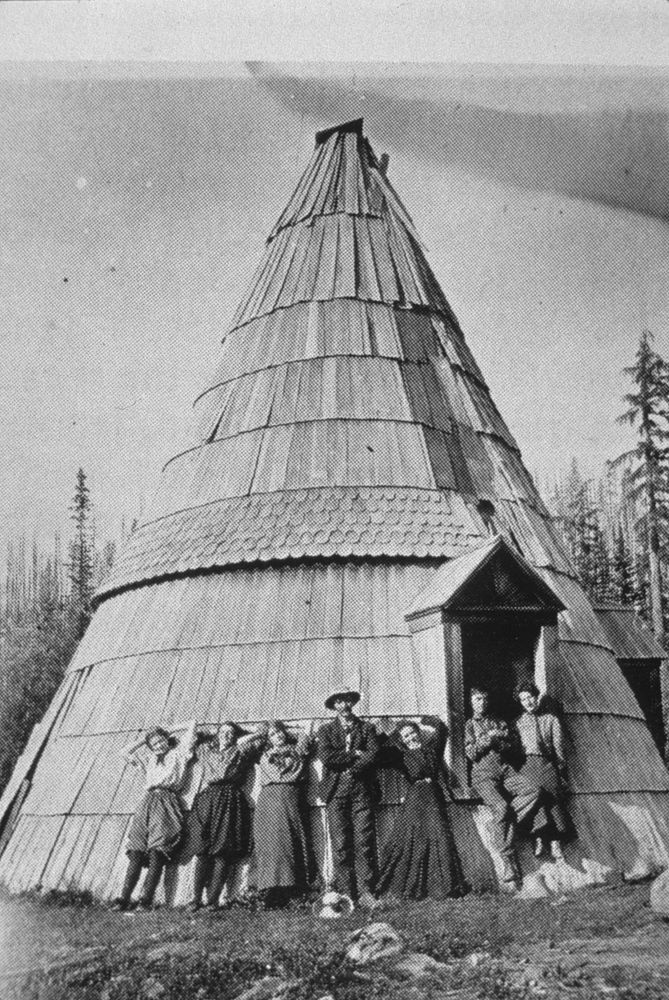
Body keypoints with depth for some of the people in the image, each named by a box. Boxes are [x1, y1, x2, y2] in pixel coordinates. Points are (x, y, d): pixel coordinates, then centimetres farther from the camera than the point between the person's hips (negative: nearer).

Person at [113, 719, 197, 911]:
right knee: (136, 853, -9)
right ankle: (124, 898, -16)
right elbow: (125, 751, 36)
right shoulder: (150, 760, 31)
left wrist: (170, 731, 28)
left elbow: (192, 724, 18)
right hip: (148, 803, 4)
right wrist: (145, 738, 33)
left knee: (156, 853, -17)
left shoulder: (178, 754, 18)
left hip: (167, 803, -4)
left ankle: (146, 899, -24)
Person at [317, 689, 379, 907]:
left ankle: (365, 892, -5)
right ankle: (345, 895, -2)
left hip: (362, 791, 0)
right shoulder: (326, 730, 13)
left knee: (364, 843, -7)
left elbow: (372, 755, -1)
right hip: (336, 792, 0)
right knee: (340, 846, -4)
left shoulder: (367, 728, 14)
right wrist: (354, 755, -4)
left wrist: (348, 768, -7)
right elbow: (326, 758, -4)